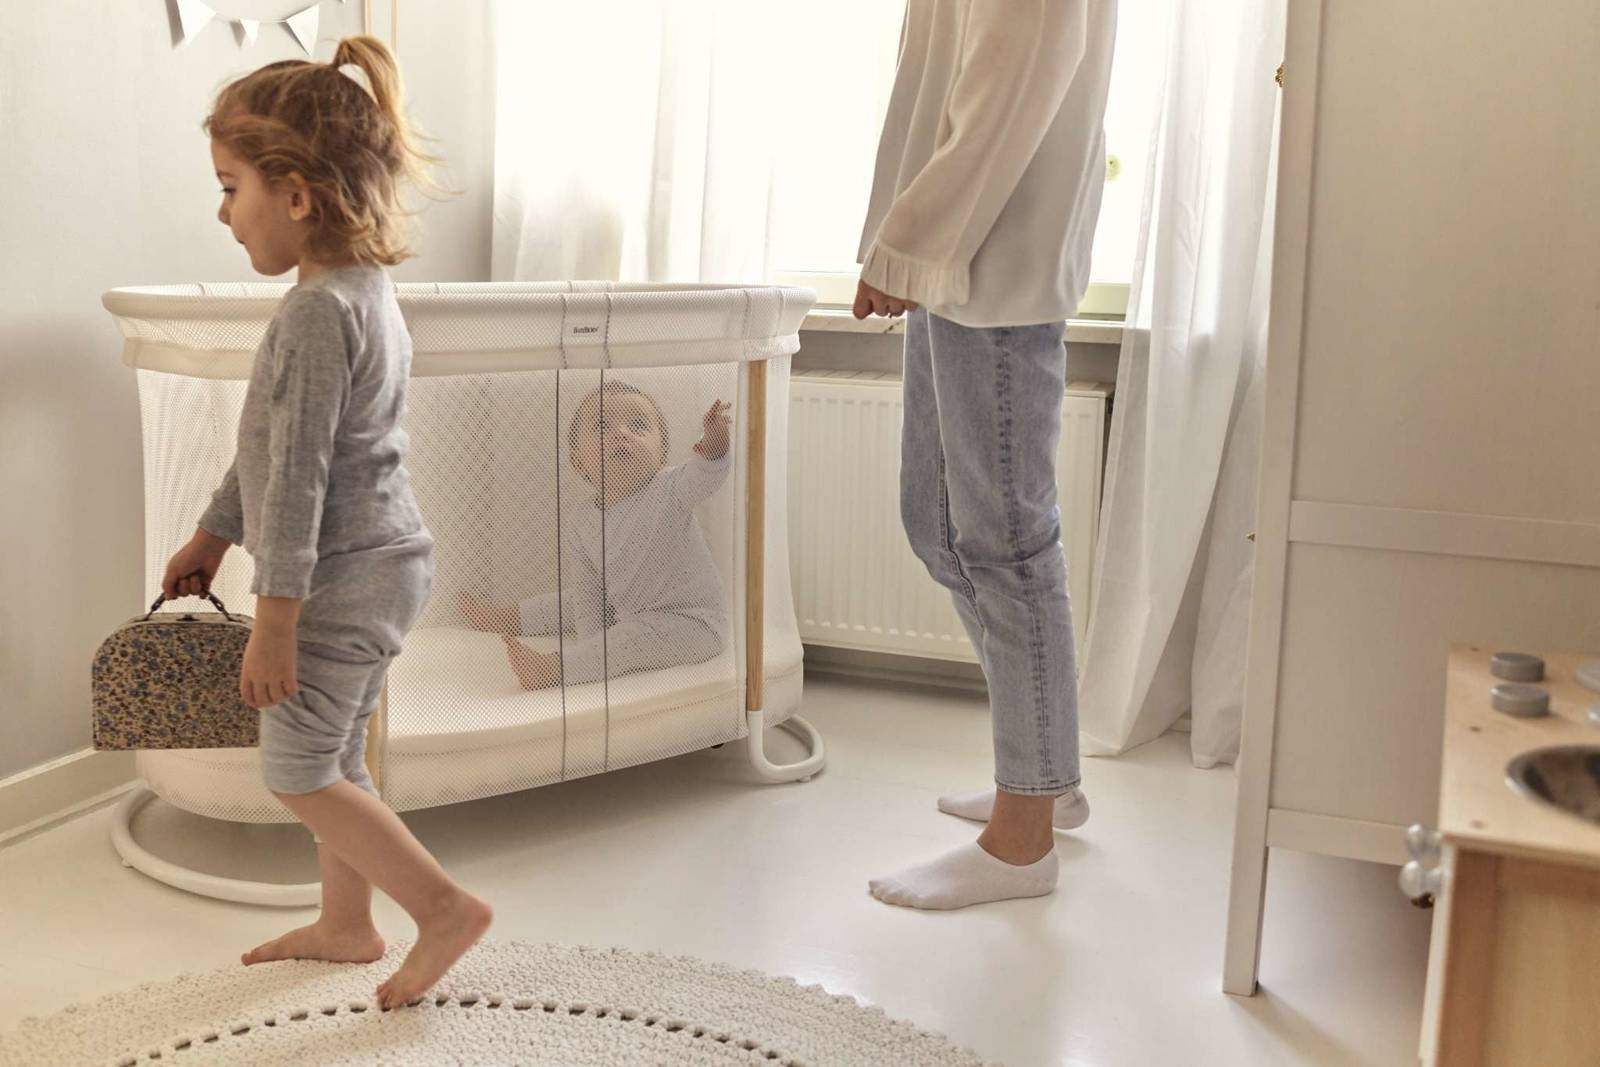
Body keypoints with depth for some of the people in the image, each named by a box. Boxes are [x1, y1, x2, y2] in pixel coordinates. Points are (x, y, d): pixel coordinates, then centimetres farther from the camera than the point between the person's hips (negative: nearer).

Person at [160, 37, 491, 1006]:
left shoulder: (319, 310, -22)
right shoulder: (365, 287, 9)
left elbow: (298, 476, -23)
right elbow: (277, 447, 17)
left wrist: (274, 620, -19)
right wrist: (212, 537, 24)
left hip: (342, 580, -10)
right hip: (381, 564, 10)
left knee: (298, 774, 3)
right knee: (334, 760, 20)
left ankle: (447, 909, 10)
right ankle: (346, 923, 34)